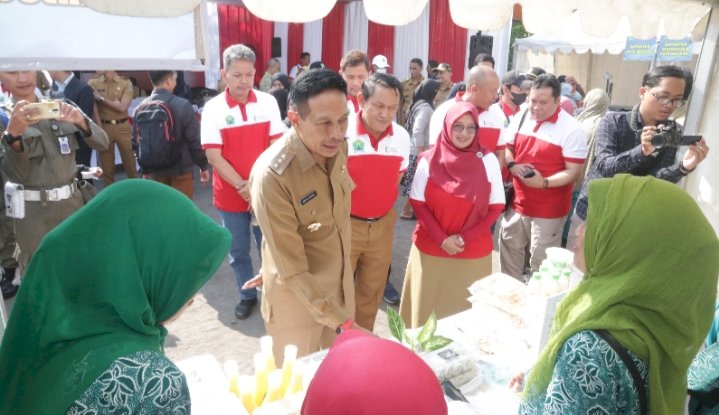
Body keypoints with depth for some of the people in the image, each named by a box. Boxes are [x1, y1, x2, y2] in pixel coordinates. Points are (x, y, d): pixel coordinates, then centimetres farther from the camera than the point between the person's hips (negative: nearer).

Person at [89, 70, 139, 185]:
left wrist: (101, 98, -12)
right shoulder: (94, 82, 3)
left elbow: (122, 107, -11)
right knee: (106, 163, 9)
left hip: (122, 127, -2)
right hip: (103, 127, 2)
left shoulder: (126, 83, -3)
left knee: (129, 161, 6)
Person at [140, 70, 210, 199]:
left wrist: (144, 170, 14)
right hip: (181, 169, -4)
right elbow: (194, 140, -13)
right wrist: (203, 166, 0)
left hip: (155, 170, 4)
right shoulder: (182, 105, -16)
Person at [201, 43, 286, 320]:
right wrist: (243, 186, -16)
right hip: (230, 196, 0)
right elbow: (213, 156, -10)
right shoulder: (213, 108, -8)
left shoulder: (267, 102, -3)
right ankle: (247, 296, 33)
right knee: (238, 252, 14)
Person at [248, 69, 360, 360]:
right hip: (297, 298, -6)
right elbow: (293, 270, -26)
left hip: (341, 287, 6)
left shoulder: (337, 147, -10)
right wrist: (343, 323, -29)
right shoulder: (272, 175, -30)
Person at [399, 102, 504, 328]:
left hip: (473, 252, 0)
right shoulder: (429, 159, -3)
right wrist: (441, 239, -11)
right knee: (426, 308, 9)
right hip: (430, 249, 0)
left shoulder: (488, 160, -3)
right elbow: (418, 203, -1)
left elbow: (496, 207, -1)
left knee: (465, 309, 8)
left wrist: (464, 238, -11)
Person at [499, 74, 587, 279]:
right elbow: (506, 148, 13)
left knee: (541, 264, 4)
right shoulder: (521, 118, 2)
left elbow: (573, 172, -15)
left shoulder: (571, 129, -14)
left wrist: (544, 182, -31)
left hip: (548, 211, -5)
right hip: (516, 203, 6)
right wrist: (512, 165, -8)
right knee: (509, 254, 19)